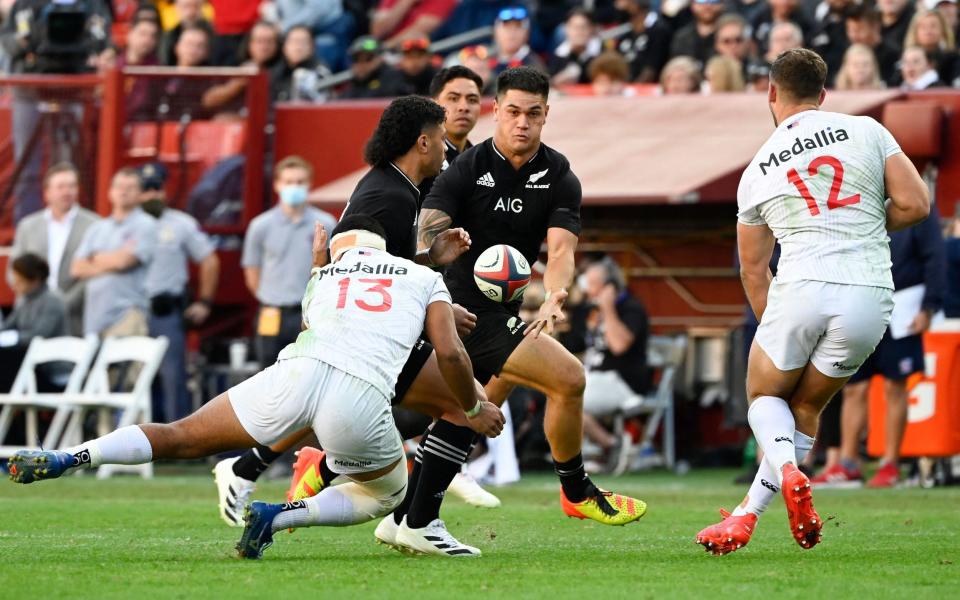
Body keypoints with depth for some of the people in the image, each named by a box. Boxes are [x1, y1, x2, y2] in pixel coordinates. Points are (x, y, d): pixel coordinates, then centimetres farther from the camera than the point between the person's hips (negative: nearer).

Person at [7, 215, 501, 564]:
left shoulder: (322, 277, 32)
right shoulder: (426, 279, 25)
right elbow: (450, 355, 15)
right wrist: (473, 408, 32)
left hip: (301, 369, 2)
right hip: (362, 398, -2)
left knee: (181, 437, 11)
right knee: (386, 495, 26)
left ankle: (66, 459, -10)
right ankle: (280, 517, 2)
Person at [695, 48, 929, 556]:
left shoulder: (757, 171, 13)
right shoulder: (867, 132, 8)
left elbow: (752, 271, 21)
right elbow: (915, 205, 3)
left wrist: (773, 328, 33)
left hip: (803, 285, -1)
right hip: (871, 295, 1)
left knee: (765, 395, 20)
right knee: (805, 407, 19)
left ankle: (787, 471, -12)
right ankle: (746, 516, 14)